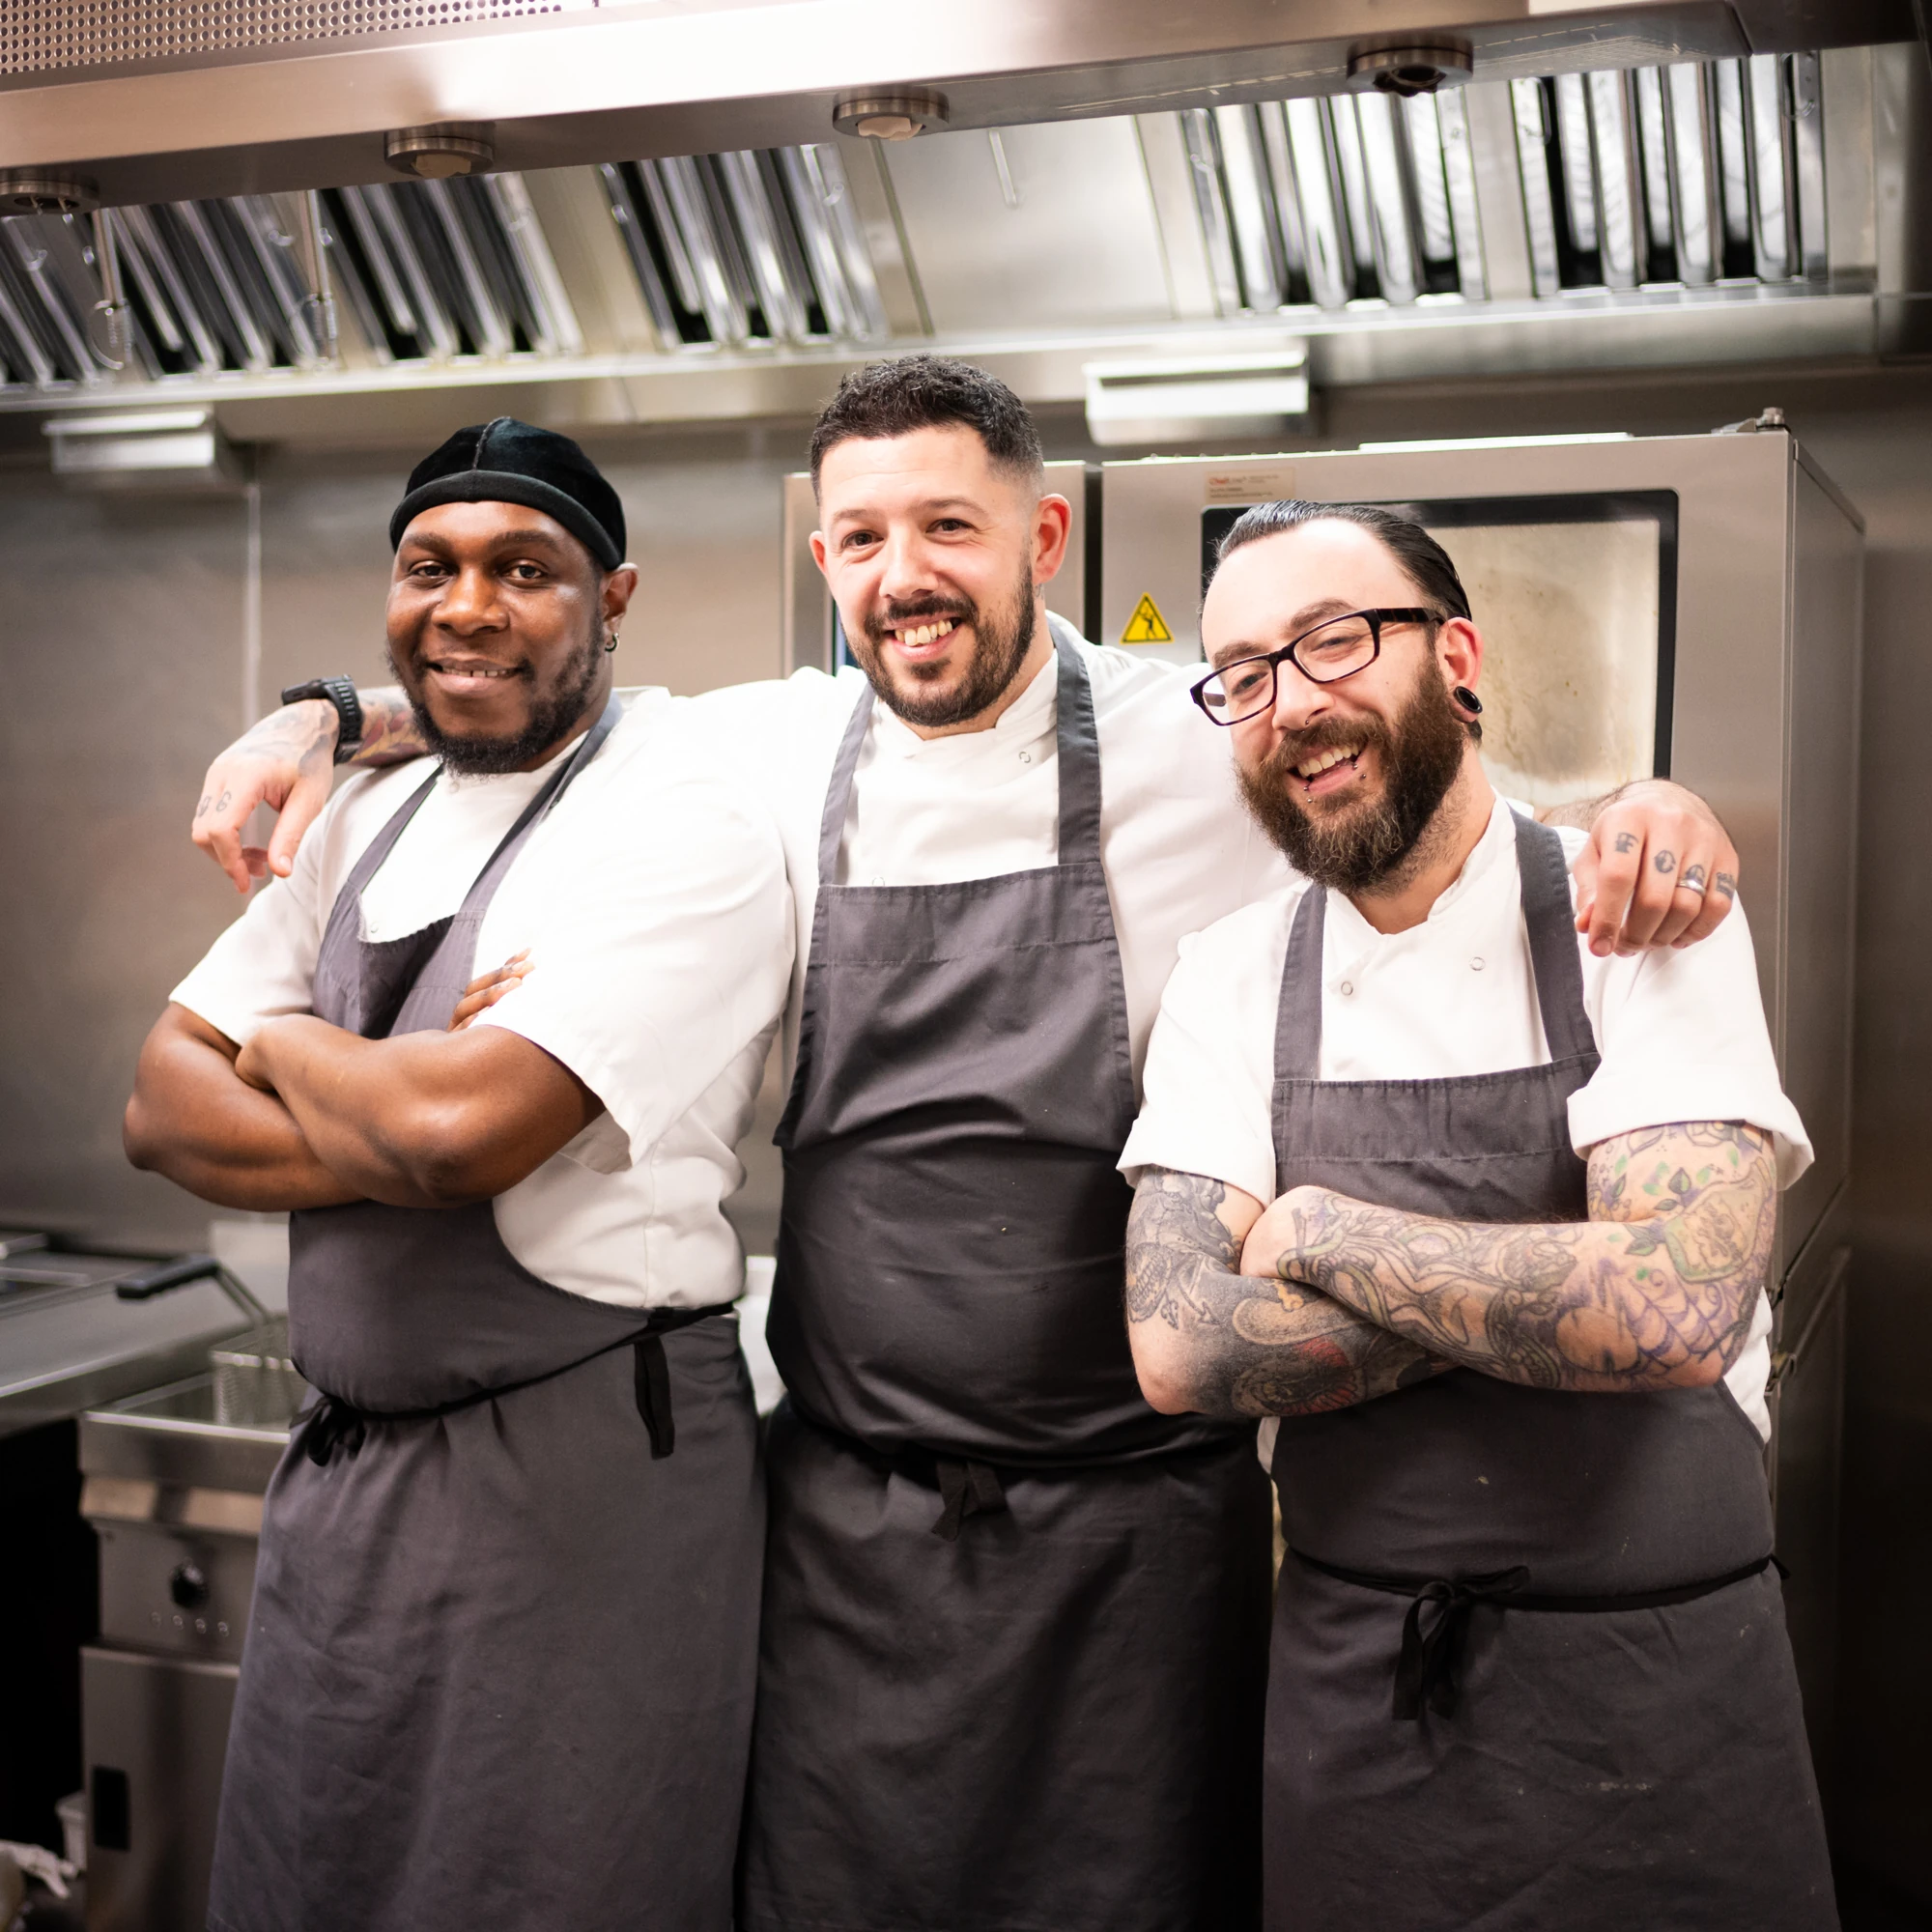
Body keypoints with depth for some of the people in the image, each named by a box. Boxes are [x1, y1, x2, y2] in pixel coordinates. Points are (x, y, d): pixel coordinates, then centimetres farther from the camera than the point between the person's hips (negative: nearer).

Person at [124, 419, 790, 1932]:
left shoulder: (687, 835, -14)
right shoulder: (369, 823, 10)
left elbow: (456, 1126, -26)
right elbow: (163, 1111, 4)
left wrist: (288, 1050, -5)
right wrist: (395, 1138, -14)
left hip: (580, 1473, -7)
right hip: (346, 1459, 8)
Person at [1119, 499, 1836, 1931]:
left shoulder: (1643, 920, -11)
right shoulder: (1231, 980, -1)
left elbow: (1677, 1307, -25)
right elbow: (1180, 1346, -12)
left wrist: (1320, 1234, -15)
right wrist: (1550, 1292, -16)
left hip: (1655, 1688, -2)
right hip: (1350, 1689, 3)